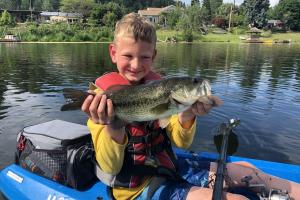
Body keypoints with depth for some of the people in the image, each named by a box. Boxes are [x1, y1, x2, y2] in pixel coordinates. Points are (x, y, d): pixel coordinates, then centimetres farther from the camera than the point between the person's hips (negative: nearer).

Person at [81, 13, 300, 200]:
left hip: (167, 169, 6)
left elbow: (181, 142, -4)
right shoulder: (103, 99, -16)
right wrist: (113, 129, -40)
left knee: (244, 171, 8)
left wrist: (186, 115, -25)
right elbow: (110, 167, -20)